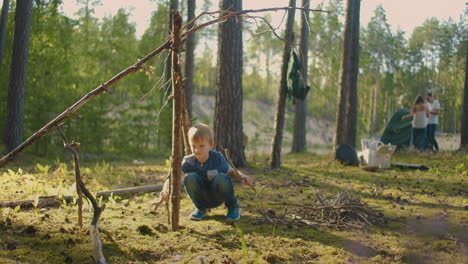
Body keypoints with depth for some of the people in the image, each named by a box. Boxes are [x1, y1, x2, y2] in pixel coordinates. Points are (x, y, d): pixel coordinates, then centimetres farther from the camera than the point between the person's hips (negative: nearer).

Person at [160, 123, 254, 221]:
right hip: (202, 198, 1)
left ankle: (233, 206, -4)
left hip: (218, 197, -1)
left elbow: (231, 172, -5)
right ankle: (201, 208, -2)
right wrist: (166, 189, -51)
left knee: (221, 178, -33)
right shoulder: (188, 161, -17)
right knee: (191, 177, -28)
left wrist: (243, 177, -27)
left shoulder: (218, 157, -17)